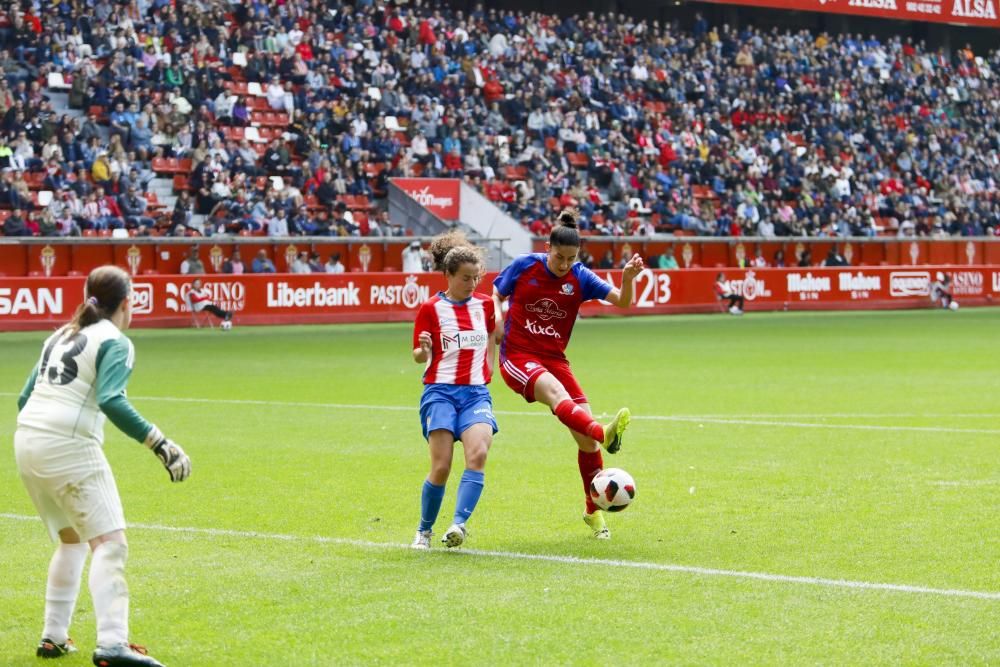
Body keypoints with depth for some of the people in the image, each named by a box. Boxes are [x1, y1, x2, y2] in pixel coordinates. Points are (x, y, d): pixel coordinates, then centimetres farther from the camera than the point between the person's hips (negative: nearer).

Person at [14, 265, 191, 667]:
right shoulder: (115, 342, -4)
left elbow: (24, 398, 21)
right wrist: (160, 444, -21)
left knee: (72, 540, 23)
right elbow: (111, 402, -19)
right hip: (68, 446, -8)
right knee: (110, 541, -10)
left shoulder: (60, 337, 20)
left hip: (25, 441, 8)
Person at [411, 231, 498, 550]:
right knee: (441, 467, -11)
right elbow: (419, 356, 1)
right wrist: (424, 350, -20)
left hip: (477, 393, 3)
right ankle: (424, 531, 8)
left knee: (478, 454, -23)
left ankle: (459, 524, -26)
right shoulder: (431, 308, -1)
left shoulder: (484, 304, 10)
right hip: (441, 391, -3)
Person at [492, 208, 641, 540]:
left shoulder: (580, 278, -1)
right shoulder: (524, 266, -4)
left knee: (585, 433, -5)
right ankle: (604, 434, -63)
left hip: (554, 359, 3)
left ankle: (594, 510, 10)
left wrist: (628, 278, -28)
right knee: (555, 390, -37)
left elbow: (621, 301, -9)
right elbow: (496, 296, 9)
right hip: (517, 357, -3)